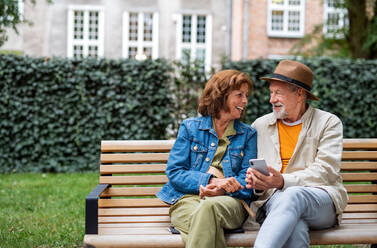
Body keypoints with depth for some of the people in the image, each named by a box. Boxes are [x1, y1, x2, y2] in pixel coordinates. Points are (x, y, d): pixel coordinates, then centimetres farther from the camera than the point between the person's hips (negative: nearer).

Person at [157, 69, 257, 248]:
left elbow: (247, 181, 9)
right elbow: (174, 172, 5)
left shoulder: (248, 134, 18)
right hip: (187, 199, -1)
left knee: (209, 206, -38)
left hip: (229, 201, 1)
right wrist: (211, 181, -11)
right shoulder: (190, 127, 15)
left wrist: (221, 190, -13)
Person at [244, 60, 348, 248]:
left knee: (293, 195, -39)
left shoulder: (329, 123, 8)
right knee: (295, 229, -37)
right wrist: (255, 183, -12)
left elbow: (325, 171, -5)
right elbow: (248, 168, 15)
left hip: (322, 200, -1)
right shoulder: (260, 125, 19)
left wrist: (283, 181, -20)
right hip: (274, 198, 2)